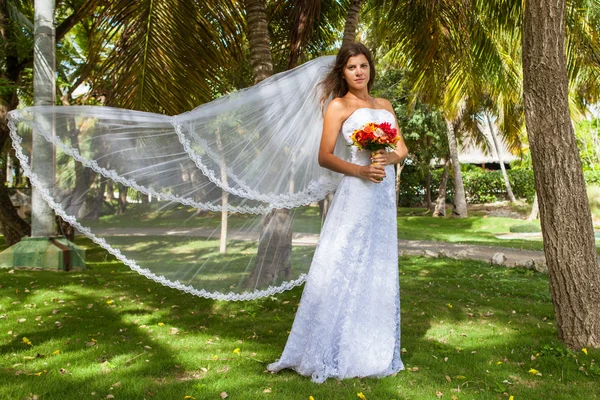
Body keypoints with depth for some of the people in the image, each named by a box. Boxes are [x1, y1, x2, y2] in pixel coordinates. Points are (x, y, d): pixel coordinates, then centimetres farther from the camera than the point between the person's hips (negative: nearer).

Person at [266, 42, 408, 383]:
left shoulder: (385, 105, 18)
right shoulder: (339, 107, 1)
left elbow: (402, 149, 15)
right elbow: (325, 157, -6)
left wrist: (390, 158, -7)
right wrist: (360, 170, -19)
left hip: (384, 194, 6)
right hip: (356, 195, -5)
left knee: (379, 270, 9)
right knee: (343, 268, -6)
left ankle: (373, 351, 20)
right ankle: (329, 353, 3)